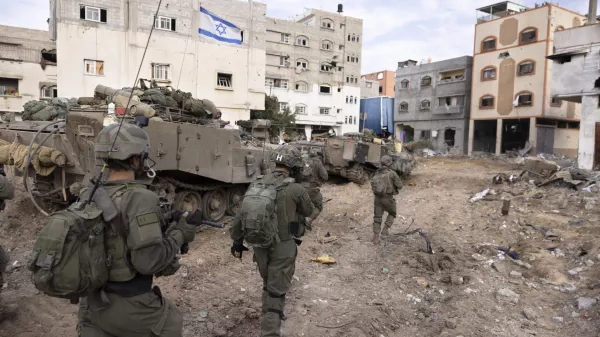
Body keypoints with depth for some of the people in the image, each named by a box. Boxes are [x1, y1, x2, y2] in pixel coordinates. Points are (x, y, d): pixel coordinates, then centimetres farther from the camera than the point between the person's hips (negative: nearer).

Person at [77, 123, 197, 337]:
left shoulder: (88, 198, -1)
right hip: (131, 307, -6)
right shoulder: (140, 198, -24)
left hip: (93, 304, 7)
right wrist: (179, 233, -14)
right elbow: (149, 261, -28)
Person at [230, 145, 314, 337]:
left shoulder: (256, 184, -2)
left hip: (259, 245, 5)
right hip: (283, 246, -5)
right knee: (277, 291, 6)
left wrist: (237, 243, 13)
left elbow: (240, 217, 2)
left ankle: (268, 316, 47)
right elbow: (309, 211, 3)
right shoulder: (295, 189, -16)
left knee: (268, 284, 27)